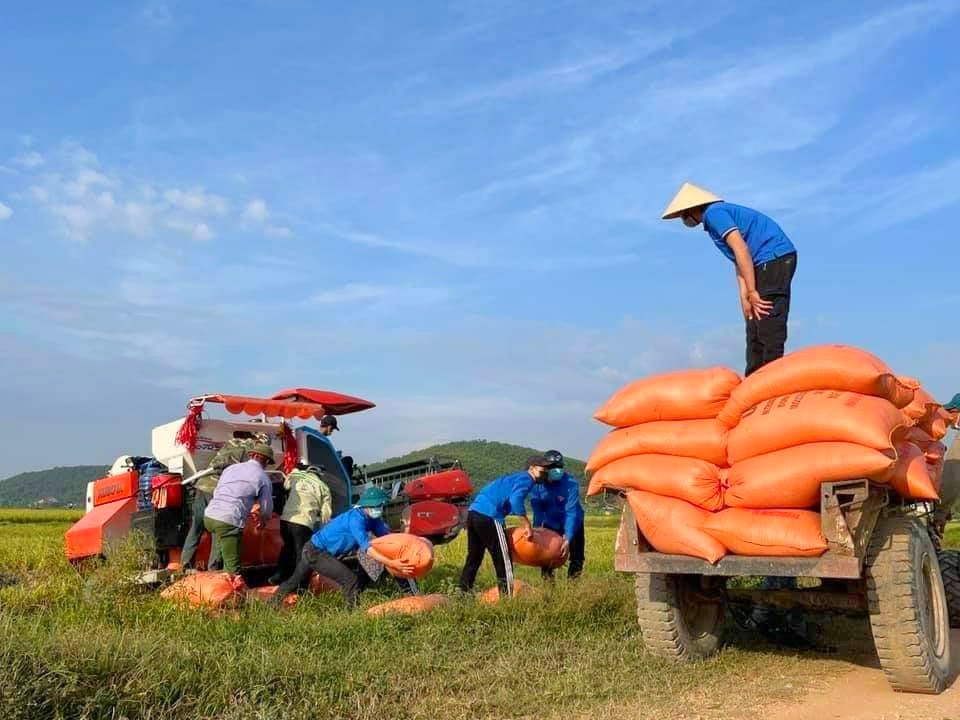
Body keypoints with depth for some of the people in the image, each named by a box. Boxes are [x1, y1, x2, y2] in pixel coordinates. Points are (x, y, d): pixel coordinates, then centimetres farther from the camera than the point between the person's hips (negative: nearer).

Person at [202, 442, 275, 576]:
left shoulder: (231, 468, 17)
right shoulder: (263, 478, 3)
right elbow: (266, 507, 13)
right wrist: (263, 520, 37)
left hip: (209, 516, 6)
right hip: (229, 522, -6)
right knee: (233, 566, -1)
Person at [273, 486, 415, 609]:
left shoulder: (372, 518, -5)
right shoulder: (356, 518, -31)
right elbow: (366, 547, -41)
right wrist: (390, 563, -50)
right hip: (316, 552, -10)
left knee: (295, 581, 25)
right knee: (351, 579, -17)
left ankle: (272, 605, 40)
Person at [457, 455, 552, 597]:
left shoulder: (515, 478, 28)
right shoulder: (526, 479, 1)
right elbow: (515, 501, -17)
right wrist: (527, 525, -12)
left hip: (474, 512, 9)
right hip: (489, 516, -9)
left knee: (474, 558, 19)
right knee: (503, 561, 1)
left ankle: (462, 593, 22)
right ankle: (507, 599, 5)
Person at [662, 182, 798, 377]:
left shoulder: (714, 213, -7)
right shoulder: (723, 213, 22)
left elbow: (741, 249, -18)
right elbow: (740, 263, 14)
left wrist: (752, 292, -18)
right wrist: (745, 298, 4)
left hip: (773, 259, -10)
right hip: (775, 261, 10)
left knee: (768, 325, -12)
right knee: (755, 326, 11)